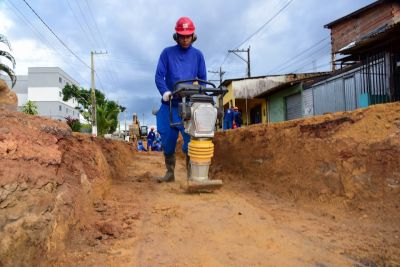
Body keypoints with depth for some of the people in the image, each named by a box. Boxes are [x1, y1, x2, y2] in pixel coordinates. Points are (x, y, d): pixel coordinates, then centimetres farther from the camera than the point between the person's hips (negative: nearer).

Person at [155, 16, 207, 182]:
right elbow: (159, 76, -1)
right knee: (168, 140, 5)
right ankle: (170, 172, 18)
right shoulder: (167, 53, 6)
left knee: (191, 140, -5)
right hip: (170, 104, 1)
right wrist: (164, 92, -20)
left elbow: (202, 79, 8)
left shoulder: (198, 55, 10)